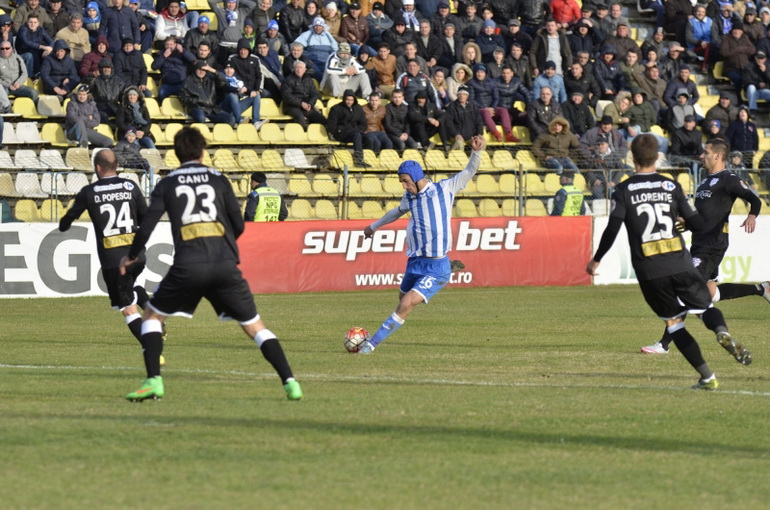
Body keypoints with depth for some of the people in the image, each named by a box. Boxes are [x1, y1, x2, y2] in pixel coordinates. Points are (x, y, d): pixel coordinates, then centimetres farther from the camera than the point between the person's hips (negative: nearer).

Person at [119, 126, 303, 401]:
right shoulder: (219, 180, 13)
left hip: (188, 267, -1)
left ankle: (153, 381, 2)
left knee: (152, 316, 19)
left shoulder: (166, 185, 10)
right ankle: (290, 382, -4)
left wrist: (130, 257, 24)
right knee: (254, 325, 10)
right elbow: (238, 226, 11)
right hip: (225, 265, 1)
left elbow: (146, 227, 5)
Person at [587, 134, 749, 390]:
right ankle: (722, 332, -27)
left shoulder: (623, 190, 0)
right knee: (706, 308, 10)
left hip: (649, 272, -1)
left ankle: (707, 376, 4)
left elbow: (612, 229, -7)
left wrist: (596, 260, 6)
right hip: (681, 265, 1)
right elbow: (697, 223, 4)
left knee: (673, 322, 10)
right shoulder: (671, 186, 5)